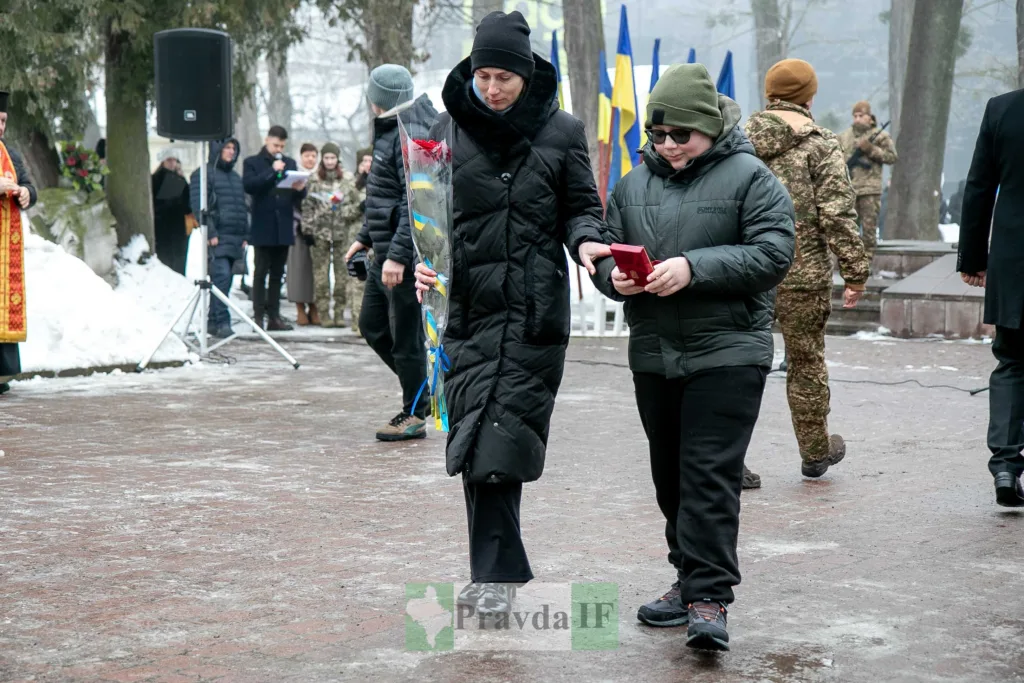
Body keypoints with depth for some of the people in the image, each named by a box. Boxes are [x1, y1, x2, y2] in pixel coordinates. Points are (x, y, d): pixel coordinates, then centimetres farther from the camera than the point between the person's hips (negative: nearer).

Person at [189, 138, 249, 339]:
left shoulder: (235, 177, 23)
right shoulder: (204, 174, -1)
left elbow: (243, 208, 26)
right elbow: (199, 206, -10)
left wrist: (245, 236, 18)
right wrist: (210, 233, -17)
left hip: (235, 237, 7)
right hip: (218, 237, -7)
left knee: (224, 280, 7)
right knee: (221, 276, -17)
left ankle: (214, 322, 12)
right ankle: (222, 322, -18)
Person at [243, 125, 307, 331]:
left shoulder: (290, 163, 16)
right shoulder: (252, 163, 5)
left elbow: (299, 197, 15)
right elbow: (248, 185, -13)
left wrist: (301, 189, -8)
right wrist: (272, 172, -19)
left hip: (283, 227, 4)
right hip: (263, 227, -4)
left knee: (277, 274, 7)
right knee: (261, 273, -3)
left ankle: (274, 316, 10)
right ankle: (258, 316, -2)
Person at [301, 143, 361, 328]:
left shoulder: (348, 180, 8)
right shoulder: (314, 180, 7)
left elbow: (358, 204, 8)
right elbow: (307, 206, 6)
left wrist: (347, 212, -10)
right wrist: (307, 228, -1)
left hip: (342, 231, 0)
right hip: (320, 231, 0)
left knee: (343, 271, -2)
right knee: (321, 271, -2)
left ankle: (340, 312, 5)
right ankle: (324, 312, 3)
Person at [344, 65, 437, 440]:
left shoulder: (412, 137, -17)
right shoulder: (389, 132, 16)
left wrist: (398, 255, -27)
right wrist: (365, 238, 26)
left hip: (406, 255, -11)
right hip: (386, 253, 11)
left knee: (405, 335, -2)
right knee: (372, 326, 17)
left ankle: (414, 416, 8)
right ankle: (422, 388, 27)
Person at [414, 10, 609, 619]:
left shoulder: (561, 132, 5)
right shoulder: (450, 129, 8)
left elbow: (582, 206, 10)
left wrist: (585, 240, -12)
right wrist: (424, 260, -8)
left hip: (536, 311, -2)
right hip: (467, 304, 2)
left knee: (499, 439, -9)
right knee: (477, 429, -1)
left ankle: (494, 574, -3)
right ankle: (499, 573, 7)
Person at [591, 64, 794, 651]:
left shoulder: (750, 178, -4)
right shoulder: (635, 184, 12)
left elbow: (773, 254, -14)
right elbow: (605, 250, 17)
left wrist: (694, 268, -22)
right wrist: (614, 277, -8)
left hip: (727, 353, -6)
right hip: (654, 355, 6)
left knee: (711, 476, -10)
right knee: (671, 476, 13)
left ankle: (710, 598, -8)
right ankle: (690, 579, 25)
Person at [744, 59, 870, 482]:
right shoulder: (821, 145, -4)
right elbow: (838, 216, -10)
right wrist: (856, 272, -4)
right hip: (802, 274, -2)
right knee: (806, 364, 12)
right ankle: (815, 453, 26)